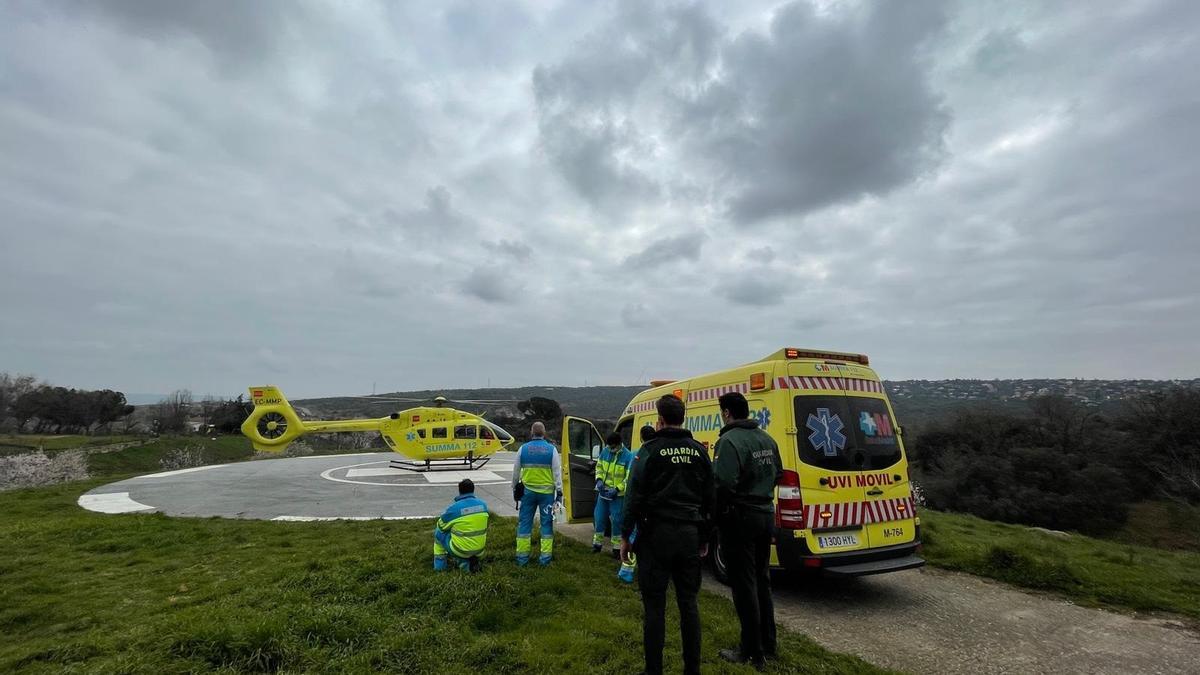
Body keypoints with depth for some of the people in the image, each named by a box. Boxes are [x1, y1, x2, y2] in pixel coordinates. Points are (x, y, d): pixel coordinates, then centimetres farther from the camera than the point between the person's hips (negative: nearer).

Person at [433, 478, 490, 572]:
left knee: (438, 532, 18)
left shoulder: (454, 508, -16)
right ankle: (466, 563, 16)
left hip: (460, 550, -4)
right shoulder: (483, 504, -2)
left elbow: (441, 526, 0)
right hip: (479, 549, 4)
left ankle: (439, 564, 21)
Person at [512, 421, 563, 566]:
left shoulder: (523, 449, -1)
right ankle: (545, 557, 11)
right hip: (547, 492, -1)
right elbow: (557, 472, -6)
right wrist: (559, 492, 0)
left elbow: (515, 472, 7)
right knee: (546, 523, 9)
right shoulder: (551, 449, -6)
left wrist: (515, 489, 20)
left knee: (524, 523, 11)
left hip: (528, 492, 1)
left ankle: (522, 557, 15)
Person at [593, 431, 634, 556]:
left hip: (618, 494, -5)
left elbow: (629, 478, -17)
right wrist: (599, 480, -7)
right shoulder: (605, 451, -2)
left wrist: (616, 489, -22)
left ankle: (617, 547, 17)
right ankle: (597, 543, 28)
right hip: (603, 491, 5)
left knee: (616, 520, 2)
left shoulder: (628, 456, -17)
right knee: (599, 517, 12)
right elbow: (599, 467, 10)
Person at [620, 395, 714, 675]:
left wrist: (626, 536, -2)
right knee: (688, 601, 15)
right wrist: (704, 537, 18)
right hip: (689, 534, 5)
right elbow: (709, 497, 10)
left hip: (656, 534, -4)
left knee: (654, 604, 5)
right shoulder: (699, 451, 6)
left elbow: (635, 496, -11)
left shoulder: (651, 450, -9)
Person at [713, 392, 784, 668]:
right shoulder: (767, 439, 8)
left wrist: (716, 513, -12)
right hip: (765, 515, 9)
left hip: (740, 518, -8)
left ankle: (753, 653, 15)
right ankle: (767, 644, 32)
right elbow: (777, 475, 18)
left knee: (744, 586, 4)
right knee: (761, 582, 20)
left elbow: (723, 484, -27)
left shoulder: (729, 440, -20)